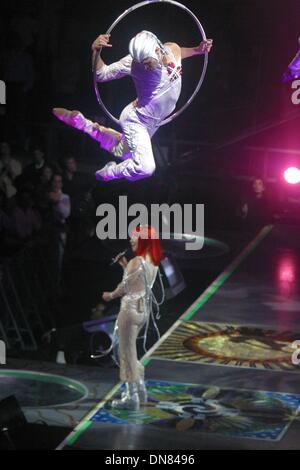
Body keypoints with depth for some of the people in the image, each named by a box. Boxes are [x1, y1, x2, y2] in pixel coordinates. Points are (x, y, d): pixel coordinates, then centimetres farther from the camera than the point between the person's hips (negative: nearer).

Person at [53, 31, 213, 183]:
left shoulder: (173, 49, -13)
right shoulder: (133, 62, -27)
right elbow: (101, 74, -19)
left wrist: (198, 50, 0)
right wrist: (95, 52, -36)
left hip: (152, 123, 7)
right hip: (136, 121, -7)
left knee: (123, 153, 26)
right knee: (145, 168, -24)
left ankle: (80, 121, 35)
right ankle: (107, 174, 5)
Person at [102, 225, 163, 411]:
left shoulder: (136, 262, -20)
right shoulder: (153, 262, 6)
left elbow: (124, 287, -12)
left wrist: (110, 295, 5)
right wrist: (126, 266, 10)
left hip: (131, 308, -9)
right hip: (144, 308, 9)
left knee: (127, 352, 2)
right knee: (130, 350, 22)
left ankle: (132, 397, 7)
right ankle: (140, 388, 28)